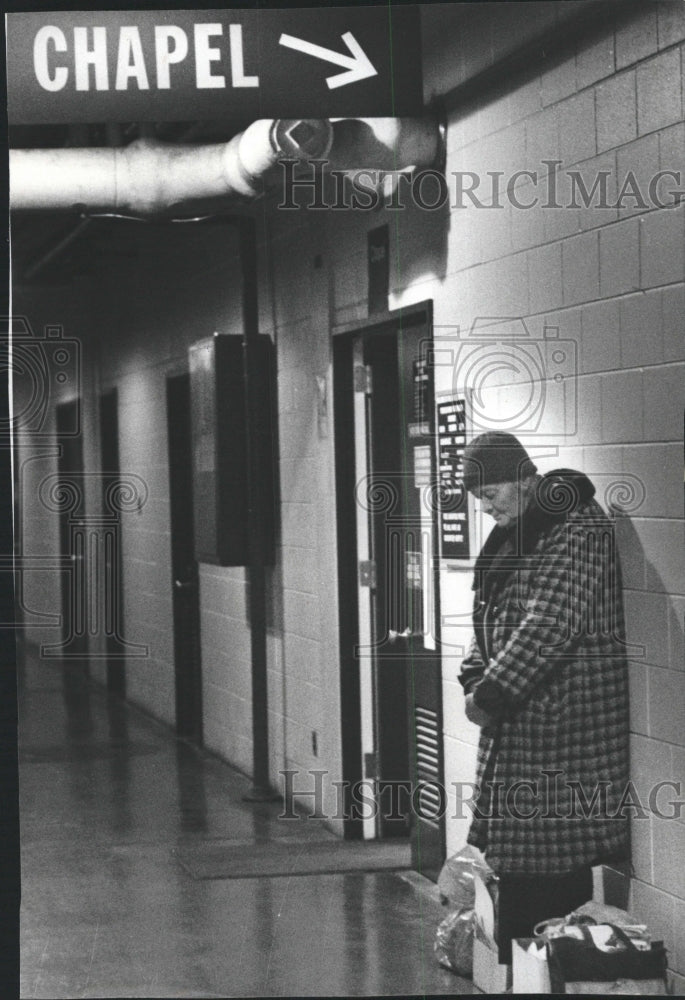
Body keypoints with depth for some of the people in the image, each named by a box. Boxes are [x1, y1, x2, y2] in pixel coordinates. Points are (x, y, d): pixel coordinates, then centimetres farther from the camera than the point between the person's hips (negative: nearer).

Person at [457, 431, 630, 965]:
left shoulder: (576, 528, -15)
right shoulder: (513, 531, 14)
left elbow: (550, 625, -22)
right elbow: (491, 613, 21)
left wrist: (494, 692, -20)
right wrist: (476, 678, 5)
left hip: (562, 718, -9)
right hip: (514, 718, 9)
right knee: (515, 852, 12)